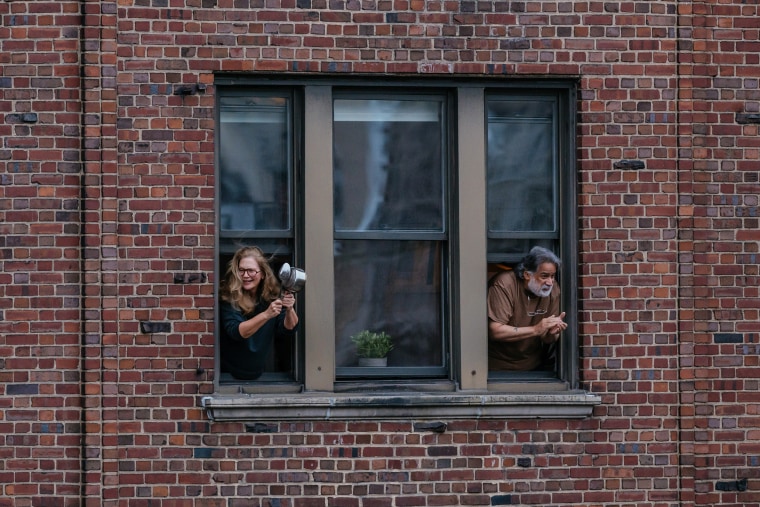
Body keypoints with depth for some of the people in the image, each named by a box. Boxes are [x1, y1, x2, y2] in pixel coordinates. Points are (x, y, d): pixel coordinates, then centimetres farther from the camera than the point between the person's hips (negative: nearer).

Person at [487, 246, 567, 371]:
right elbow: (495, 331, -25)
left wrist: (552, 333, -23)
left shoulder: (552, 289, -3)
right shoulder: (503, 285, -18)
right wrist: (536, 329, -28)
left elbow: (546, 339, 1)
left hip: (533, 364, 5)